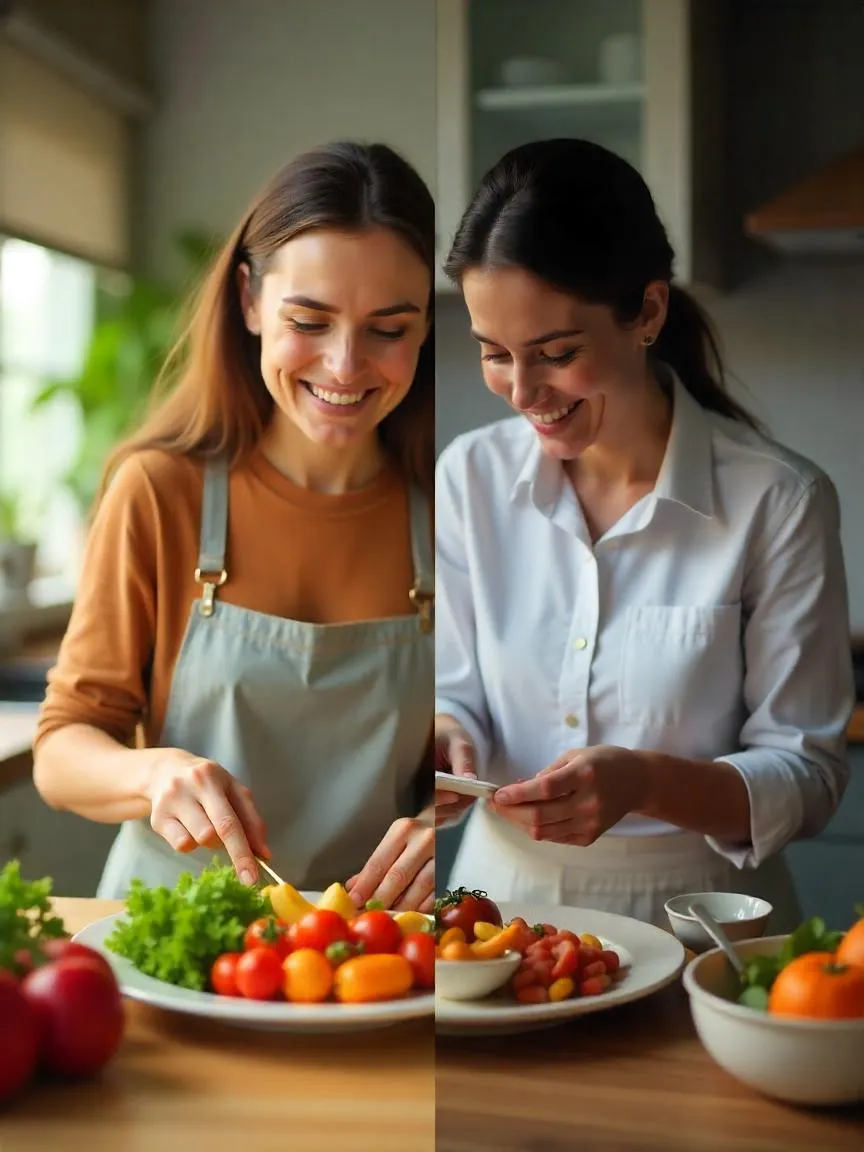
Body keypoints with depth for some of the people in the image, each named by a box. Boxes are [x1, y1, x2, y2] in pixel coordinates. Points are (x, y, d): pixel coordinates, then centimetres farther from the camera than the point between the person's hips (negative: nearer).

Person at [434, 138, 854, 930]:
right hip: (507, 894, 2)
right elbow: (456, 693, 8)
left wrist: (646, 781, -22)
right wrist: (445, 739, -14)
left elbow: (809, 776, -6)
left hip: (692, 914, -2)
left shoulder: (779, 501, -9)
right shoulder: (470, 476, 1)